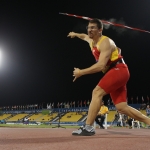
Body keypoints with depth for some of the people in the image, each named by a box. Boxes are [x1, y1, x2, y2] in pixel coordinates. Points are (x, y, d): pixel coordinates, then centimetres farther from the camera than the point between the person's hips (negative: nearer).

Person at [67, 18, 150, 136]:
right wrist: (75, 34, 52)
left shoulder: (105, 42, -14)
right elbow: (85, 36, 41)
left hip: (119, 70, -9)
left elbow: (100, 66, -25)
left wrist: (81, 72, -19)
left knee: (97, 92, -23)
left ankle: (88, 127, -26)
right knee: (122, 107, -1)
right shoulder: (92, 41, 13)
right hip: (115, 73, 9)